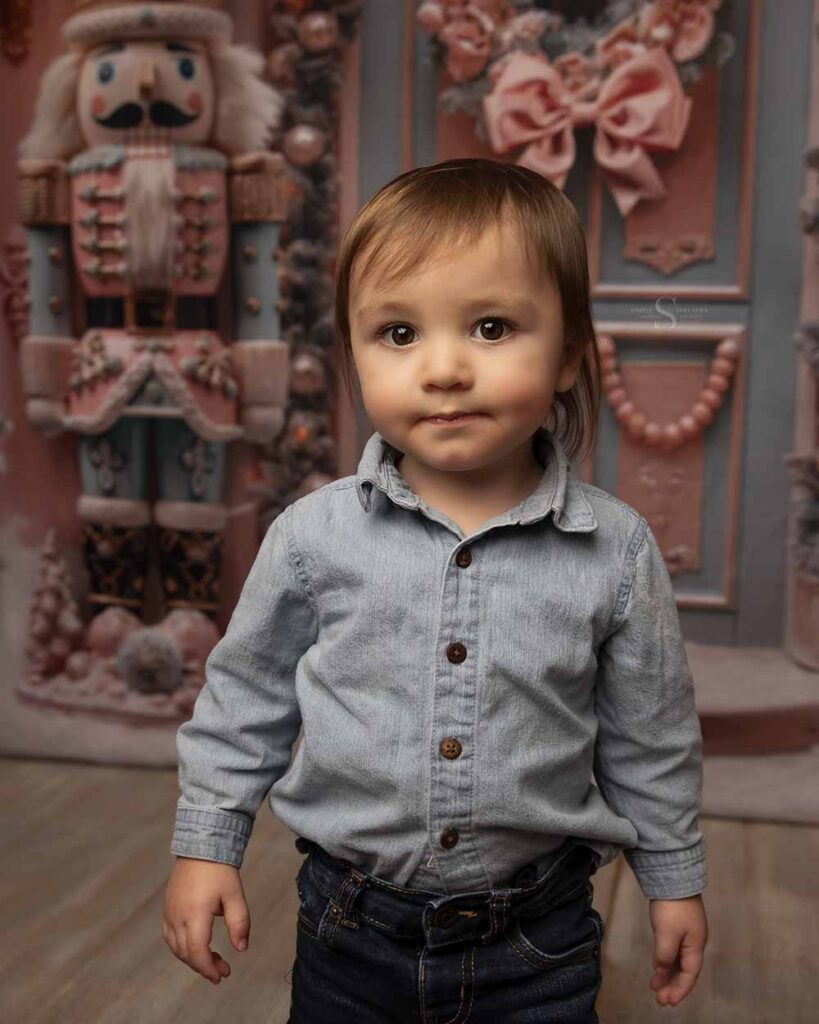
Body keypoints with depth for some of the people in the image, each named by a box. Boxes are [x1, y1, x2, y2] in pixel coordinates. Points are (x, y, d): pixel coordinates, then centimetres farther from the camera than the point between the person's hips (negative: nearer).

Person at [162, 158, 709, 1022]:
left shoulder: (616, 551, -11)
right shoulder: (314, 533, -11)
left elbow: (651, 736, 1)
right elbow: (245, 694, 2)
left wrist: (674, 878, 9)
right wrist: (206, 844, 4)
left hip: (538, 944, 0)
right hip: (351, 927, 1)